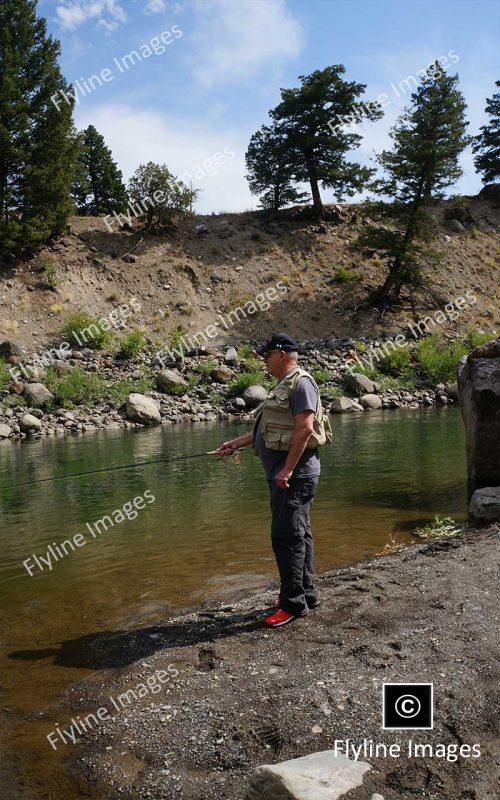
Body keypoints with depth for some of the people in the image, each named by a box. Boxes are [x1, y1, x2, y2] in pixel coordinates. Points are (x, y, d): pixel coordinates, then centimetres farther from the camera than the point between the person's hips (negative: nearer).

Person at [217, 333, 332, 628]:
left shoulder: (300, 382, -11)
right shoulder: (285, 385, 21)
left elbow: (304, 428, -21)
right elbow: (267, 430, 25)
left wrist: (287, 470, -23)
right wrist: (235, 443, 23)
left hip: (294, 473, -10)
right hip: (285, 472, 10)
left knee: (287, 536, -8)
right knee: (299, 534, 13)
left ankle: (293, 604, -1)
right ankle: (308, 594, 22)